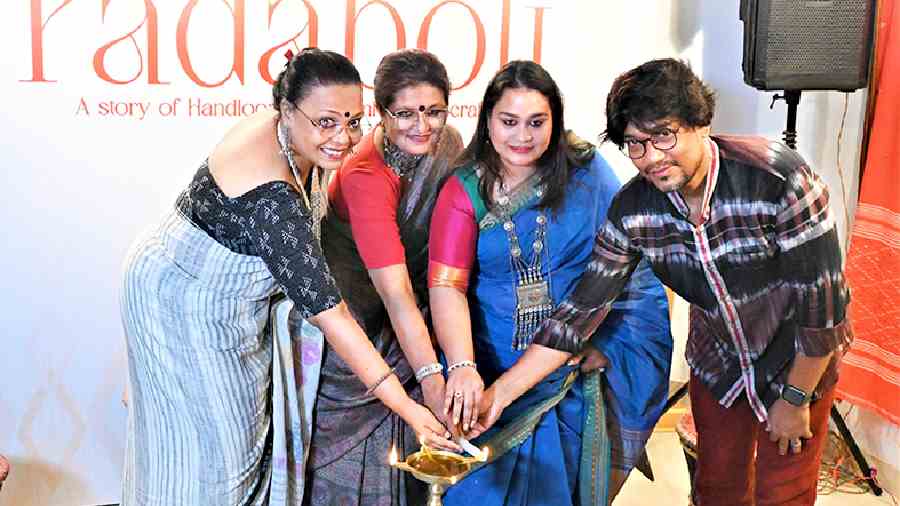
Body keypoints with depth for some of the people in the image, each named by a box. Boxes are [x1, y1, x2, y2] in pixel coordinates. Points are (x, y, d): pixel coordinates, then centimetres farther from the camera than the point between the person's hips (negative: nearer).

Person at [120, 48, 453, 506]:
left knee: (246, 424, 19)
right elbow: (327, 312, -39)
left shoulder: (279, 129, -12)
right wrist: (405, 406, -37)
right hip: (185, 309, -8)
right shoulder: (271, 197, -38)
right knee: (208, 437, 6)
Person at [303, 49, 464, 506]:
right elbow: (394, 289, -35)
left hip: (410, 319, 6)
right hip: (350, 310, -5)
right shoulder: (365, 176, -30)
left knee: (400, 436, 9)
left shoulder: (446, 143, -10)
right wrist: (432, 378, -41)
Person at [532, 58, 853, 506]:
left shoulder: (778, 179, -32)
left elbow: (822, 298, -23)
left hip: (802, 361, -3)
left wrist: (795, 398, -14)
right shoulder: (632, 209, -19)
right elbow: (583, 307, -15)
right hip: (716, 363, 3)